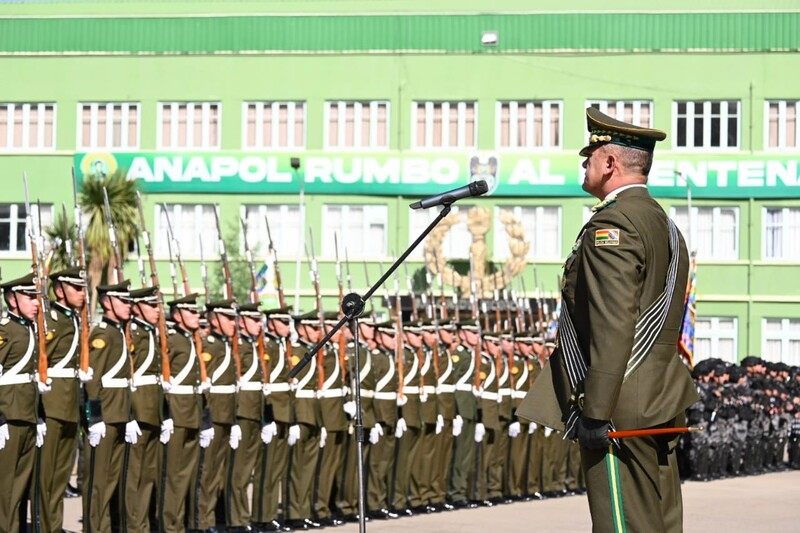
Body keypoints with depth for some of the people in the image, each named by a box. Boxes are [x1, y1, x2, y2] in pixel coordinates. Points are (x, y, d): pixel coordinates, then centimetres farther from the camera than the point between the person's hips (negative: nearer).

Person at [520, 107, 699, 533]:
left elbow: (612, 327, -23)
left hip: (620, 414, -10)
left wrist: (595, 413, -23)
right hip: (659, 409, 10)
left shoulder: (613, 224, -15)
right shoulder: (662, 222, 17)